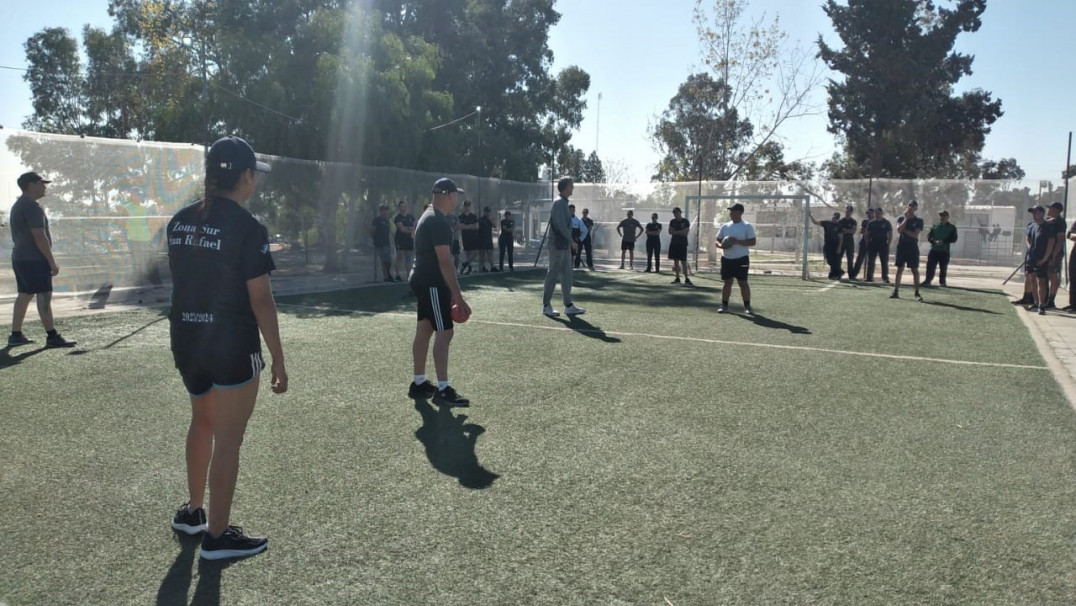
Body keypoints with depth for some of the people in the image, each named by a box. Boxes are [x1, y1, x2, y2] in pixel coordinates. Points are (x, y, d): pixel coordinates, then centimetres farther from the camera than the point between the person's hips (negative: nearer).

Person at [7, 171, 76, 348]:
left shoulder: (17, 206, 18)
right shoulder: (32, 206, -14)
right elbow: (39, 237, -20)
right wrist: (52, 262, -17)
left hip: (19, 258, 10)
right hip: (34, 259, -10)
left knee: (24, 295, 13)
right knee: (44, 296, -10)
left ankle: (15, 335, 16)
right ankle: (52, 337, -12)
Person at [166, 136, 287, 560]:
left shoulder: (180, 222, 5)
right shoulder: (248, 228, -16)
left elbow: (182, 282, 13)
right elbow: (260, 300, -17)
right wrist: (278, 359, -11)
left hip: (186, 340, 7)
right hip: (233, 346, -7)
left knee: (202, 421, 26)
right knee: (228, 439, 5)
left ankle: (192, 511, 39)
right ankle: (217, 536, 16)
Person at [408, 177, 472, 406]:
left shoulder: (428, 217, 15)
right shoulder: (438, 222, -19)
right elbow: (445, 263, -23)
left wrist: (450, 292, 22)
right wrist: (459, 297, -23)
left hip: (424, 282, 11)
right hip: (432, 284, -11)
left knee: (424, 331, 14)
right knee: (445, 333, -9)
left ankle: (418, 383, 22)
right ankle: (442, 390, -7)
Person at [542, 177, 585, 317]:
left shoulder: (564, 203, 17)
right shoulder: (559, 203, -13)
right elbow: (561, 226, -21)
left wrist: (570, 243, 15)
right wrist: (572, 241, -17)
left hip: (565, 246, 10)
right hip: (558, 246, -10)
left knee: (566, 276, 10)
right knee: (553, 275, -3)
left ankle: (568, 305, 14)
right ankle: (546, 306, 4)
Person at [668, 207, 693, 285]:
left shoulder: (686, 222, -2)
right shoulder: (672, 222, 11)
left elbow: (686, 233, -10)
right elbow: (670, 232, 1)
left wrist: (675, 232, -8)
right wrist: (681, 232, -9)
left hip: (682, 244, -4)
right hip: (674, 243, 4)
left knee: (683, 262, -9)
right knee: (676, 261, 6)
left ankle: (686, 279, -10)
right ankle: (677, 278, 11)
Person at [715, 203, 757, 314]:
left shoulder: (747, 226, -4)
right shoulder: (725, 226, 9)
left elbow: (753, 242, -10)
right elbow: (717, 241, 12)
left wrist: (737, 241, -21)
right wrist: (721, 245, -12)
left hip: (741, 259, -4)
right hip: (727, 259, 4)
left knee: (743, 283, -3)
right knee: (727, 282, 7)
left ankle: (747, 306, 5)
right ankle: (724, 305, 14)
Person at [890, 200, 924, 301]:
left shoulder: (918, 221, 2)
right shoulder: (901, 218, 7)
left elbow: (915, 235, -9)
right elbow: (899, 230, -11)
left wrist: (904, 229, -8)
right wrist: (906, 218, -9)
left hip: (912, 248, -2)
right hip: (901, 246, 2)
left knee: (915, 270, -3)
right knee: (899, 269, 4)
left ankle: (917, 293, -1)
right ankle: (896, 292, 7)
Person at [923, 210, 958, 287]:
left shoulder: (952, 227, 6)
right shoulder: (934, 226, 11)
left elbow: (953, 239, -4)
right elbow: (928, 236, 3)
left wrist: (943, 241, -18)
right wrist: (935, 241, -16)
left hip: (945, 251, -1)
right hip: (934, 250, 1)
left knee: (943, 268, 4)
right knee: (930, 266, -6)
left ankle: (942, 282, 17)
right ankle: (928, 280, -2)